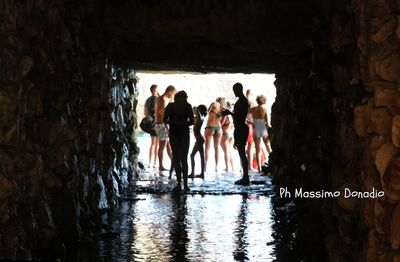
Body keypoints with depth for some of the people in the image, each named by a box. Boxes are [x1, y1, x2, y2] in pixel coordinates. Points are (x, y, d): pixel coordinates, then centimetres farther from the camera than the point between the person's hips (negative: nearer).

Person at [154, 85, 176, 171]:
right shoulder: (164, 100, -16)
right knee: (162, 146, -3)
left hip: (158, 124, 10)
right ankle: (161, 166, 2)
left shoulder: (159, 99, 14)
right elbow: (163, 116, -22)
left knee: (168, 145, 14)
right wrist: (167, 129, -22)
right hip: (162, 125, -10)